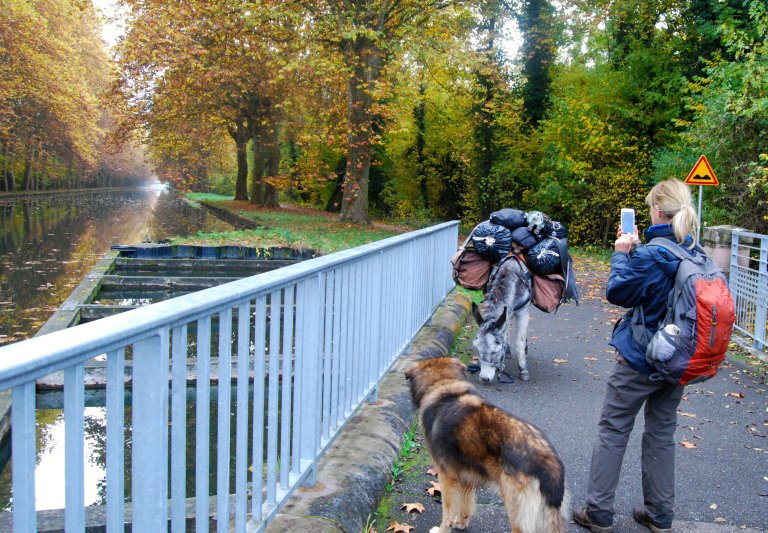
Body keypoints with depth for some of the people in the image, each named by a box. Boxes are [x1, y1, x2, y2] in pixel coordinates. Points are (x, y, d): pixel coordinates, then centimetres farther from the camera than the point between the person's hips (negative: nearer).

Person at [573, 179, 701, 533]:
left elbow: (618, 292, -11)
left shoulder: (650, 256, -22)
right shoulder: (695, 253, 0)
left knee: (612, 431, 6)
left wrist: (622, 254, -1)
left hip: (639, 360, -7)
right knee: (662, 433, 18)